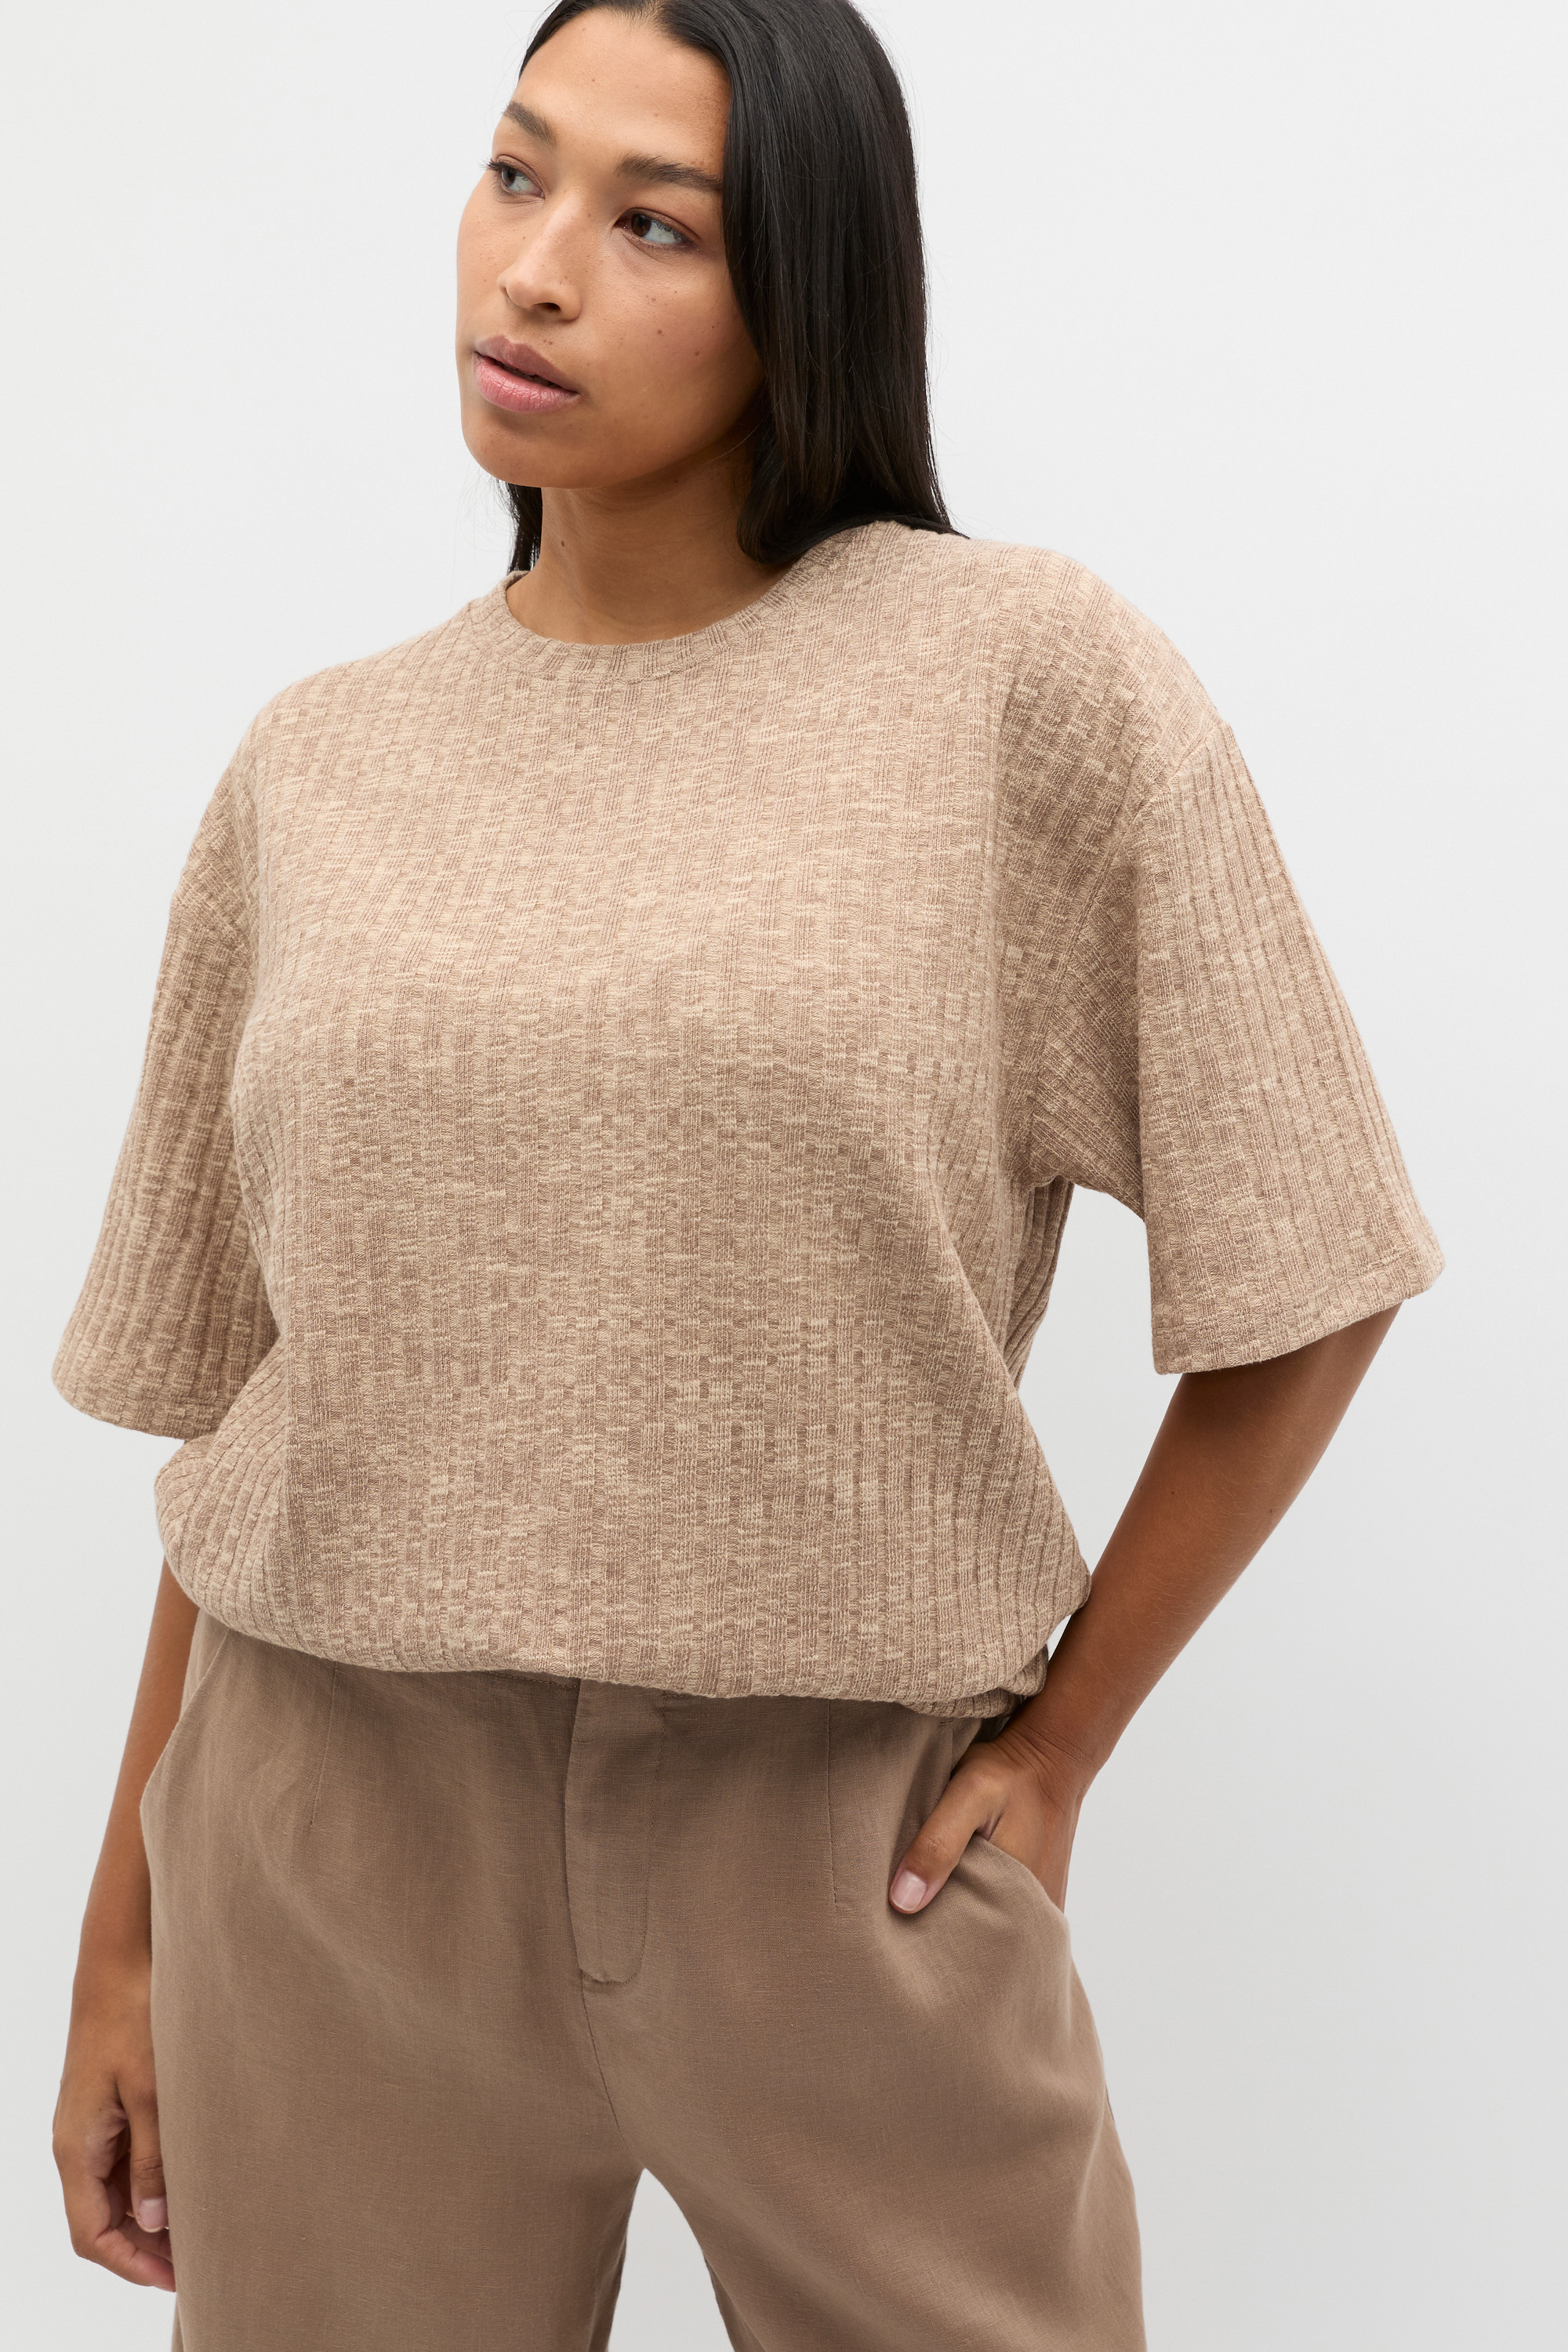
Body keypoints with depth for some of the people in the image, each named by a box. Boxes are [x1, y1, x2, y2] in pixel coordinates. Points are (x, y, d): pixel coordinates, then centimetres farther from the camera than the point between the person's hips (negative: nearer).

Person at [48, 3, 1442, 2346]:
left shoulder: (1035, 678, -8)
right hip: (334, 1850, 3)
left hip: (837, 1840, -2)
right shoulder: (316, 769, 3)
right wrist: (124, 1944, 8)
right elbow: (234, 1401, 6)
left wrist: (1058, 1740, -3)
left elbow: (1294, 1295, -4)